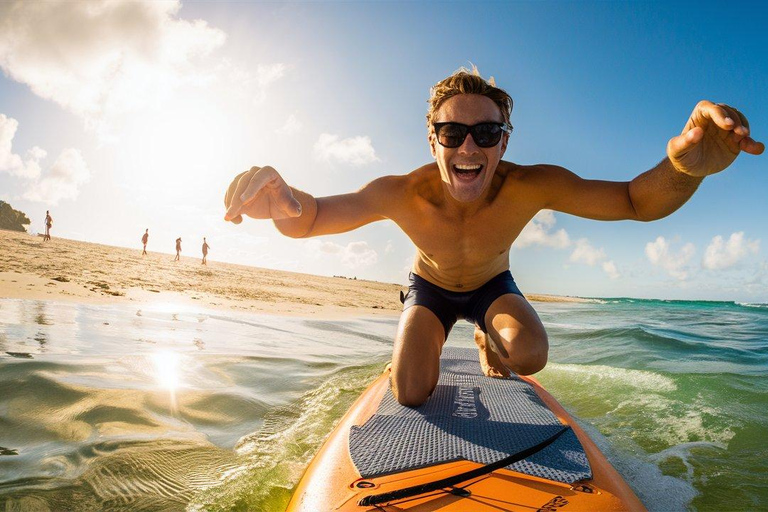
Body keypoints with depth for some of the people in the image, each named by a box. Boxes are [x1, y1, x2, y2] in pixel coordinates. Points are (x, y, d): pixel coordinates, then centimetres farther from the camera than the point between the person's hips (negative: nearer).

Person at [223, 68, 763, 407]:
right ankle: (430, 353, 25)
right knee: (410, 395, -15)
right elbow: (312, 216, -40)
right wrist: (286, 201, -66)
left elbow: (637, 201, -33)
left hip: (493, 286, 1)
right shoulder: (403, 195, -35)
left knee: (530, 355, -28)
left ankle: (488, 346, 13)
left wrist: (685, 164, -58)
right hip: (430, 288, 0)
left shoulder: (527, 188, -33)